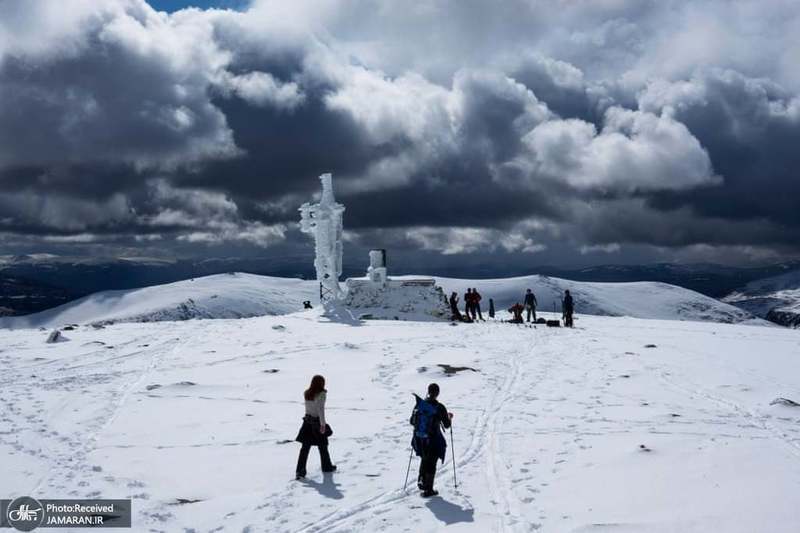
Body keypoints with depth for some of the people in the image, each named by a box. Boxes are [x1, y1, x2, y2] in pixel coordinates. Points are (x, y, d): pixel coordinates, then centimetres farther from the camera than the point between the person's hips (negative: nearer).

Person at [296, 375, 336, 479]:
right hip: (317, 422, -5)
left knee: (305, 447, 4)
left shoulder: (306, 393, 4)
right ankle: (327, 467, 30)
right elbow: (321, 409, -21)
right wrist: (323, 424, -22)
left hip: (307, 421, 5)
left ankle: (300, 470, -3)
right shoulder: (321, 394, -14)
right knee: (323, 446, 13)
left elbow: (308, 407, 10)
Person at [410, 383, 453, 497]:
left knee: (424, 459, 28)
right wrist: (449, 417, 16)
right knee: (431, 464, 11)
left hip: (419, 440, 3)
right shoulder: (440, 408, -14)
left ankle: (421, 481, 14)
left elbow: (412, 422, 3)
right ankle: (428, 490, 15)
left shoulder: (419, 404, -5)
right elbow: (447, 425, -5)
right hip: (433, 440, -3)